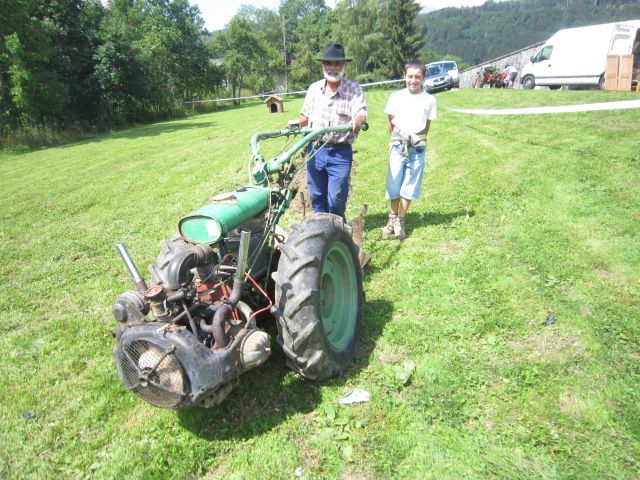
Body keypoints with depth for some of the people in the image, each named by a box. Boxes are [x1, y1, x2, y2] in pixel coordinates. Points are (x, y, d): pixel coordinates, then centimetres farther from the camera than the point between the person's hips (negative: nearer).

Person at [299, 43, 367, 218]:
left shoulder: (353, 89, -4)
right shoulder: (314, 88, 8)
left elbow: (361, 112, -21)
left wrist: (357, 120, -42)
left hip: (340, 152, -4)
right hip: (315, 149, 4)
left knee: (336, 199, -4)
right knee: (316, 196, 12)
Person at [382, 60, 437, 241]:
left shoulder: (429, 100, 2)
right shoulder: (396, 97, 1)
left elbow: (427, 125, 11)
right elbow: (390, 122, 8)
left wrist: (418, 139, -2)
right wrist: (398, 138, 0)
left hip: (417, 149, 0)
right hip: (398, 147, 0)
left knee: (410, 187, 4)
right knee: (394, 185, 5)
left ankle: (400, 221, 16)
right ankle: (393, 217, 22)